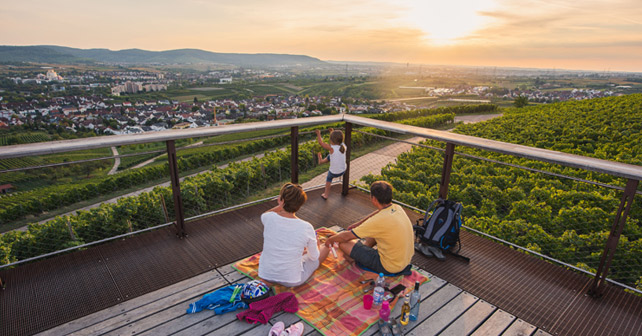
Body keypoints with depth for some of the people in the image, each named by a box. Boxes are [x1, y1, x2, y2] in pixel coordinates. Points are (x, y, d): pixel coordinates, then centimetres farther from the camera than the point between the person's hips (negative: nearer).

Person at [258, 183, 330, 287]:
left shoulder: (269, 218, -18)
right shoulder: (306, 228, -23)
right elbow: (314, 257, -5)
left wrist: (280, 207, -6)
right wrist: (314, 240, 15)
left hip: (265, 275, 3)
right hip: (291, 281, -3)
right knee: (325, 248, 17)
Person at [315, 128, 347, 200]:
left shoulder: (332, 148, -26)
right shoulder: (343, 146, -12)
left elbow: (320, 142, -13)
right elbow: (337, 141, 12)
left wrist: (318, 134, 2)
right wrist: (333, 132, 22)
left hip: (334, 173, -4)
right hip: (343, 171, 4)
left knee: (329, 178, 31)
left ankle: (326, 194, 41)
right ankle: (321, 160, 47)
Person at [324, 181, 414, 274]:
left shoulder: (378, 221, -29)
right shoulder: (398, 208, -8)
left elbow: (346, 236, -18)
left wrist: (330, 240, 1)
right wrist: (358, 224, 18)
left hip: (389, 267, -8)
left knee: (344, 243, -8)